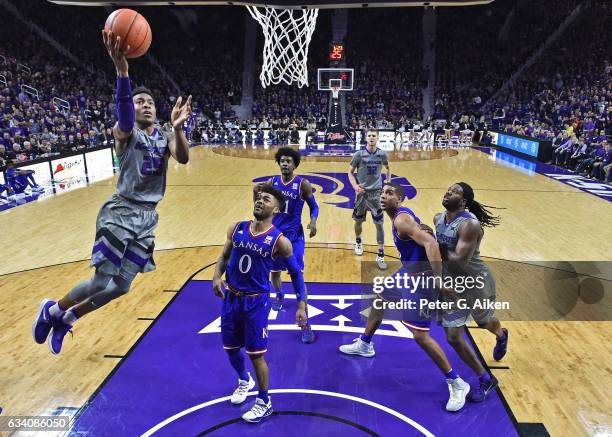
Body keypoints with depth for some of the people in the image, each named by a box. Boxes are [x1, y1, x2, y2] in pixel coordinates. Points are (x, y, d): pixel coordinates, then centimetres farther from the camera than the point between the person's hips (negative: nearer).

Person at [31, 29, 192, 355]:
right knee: (102, 281, -6)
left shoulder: (166, 136, 10)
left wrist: (177, 128, -29)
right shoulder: (126, 132, -5)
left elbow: (183, 158, -10)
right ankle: (51, 310, 24)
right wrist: (121, 69, -45)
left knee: (121, 286, 8)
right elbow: (124, 114, -29)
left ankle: (66, 319, 31)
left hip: (148, 217, 5)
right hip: (120, 212, -5)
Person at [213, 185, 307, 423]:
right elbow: (224, 256, 10)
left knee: (256, 354, 3)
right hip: (231, 298, 5)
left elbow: (296, 273, -5)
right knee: (230, 348, 19)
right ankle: (244, 380, 50)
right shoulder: (236, 229, -3)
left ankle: (264, 403, 26)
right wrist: (217, 276, -10)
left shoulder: (279, 241, -14)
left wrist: (301, 306, -9)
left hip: (256, 302, -4)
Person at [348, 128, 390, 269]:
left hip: (376, 192, 1)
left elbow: (387, 169, 16)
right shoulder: (359, 154, -9)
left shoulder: (382, 154, -3)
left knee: (379, 223, -5)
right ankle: (358, 242, 43)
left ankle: (380, 255, 1)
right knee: (359, 221, 13)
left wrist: (388, 182, 6)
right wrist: (355, 186, -17)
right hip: (362, 192, -1)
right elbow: (350, 172, -2)